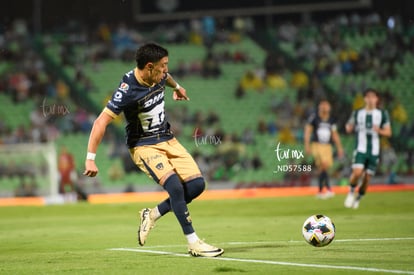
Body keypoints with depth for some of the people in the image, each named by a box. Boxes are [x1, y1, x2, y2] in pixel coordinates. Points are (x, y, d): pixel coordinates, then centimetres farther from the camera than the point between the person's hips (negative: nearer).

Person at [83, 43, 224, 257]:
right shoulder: (128, 90, -24)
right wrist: (90, 159, -27)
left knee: (197, 185, -5)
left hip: (168, 140, 8)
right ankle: (193, 243, -19)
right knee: (174, 185, -27)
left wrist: (177, 87, 47)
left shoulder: (158, 77, -2)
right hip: (143, 146, -8)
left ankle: (152, 215, 15)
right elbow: (101, 122, -25)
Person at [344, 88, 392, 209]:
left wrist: (379, 131, -16)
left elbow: (388, 132, 6)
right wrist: (349, 127, -12)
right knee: (357, 172, -22)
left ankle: (358, 198, 25)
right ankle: (351, 192, 5)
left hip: (374, 151, 1)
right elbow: (349, 129, 13)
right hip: (360, 149, -1)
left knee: (367, 178, 3)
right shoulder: (357, 113, 6)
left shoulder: (382, 114, 5)